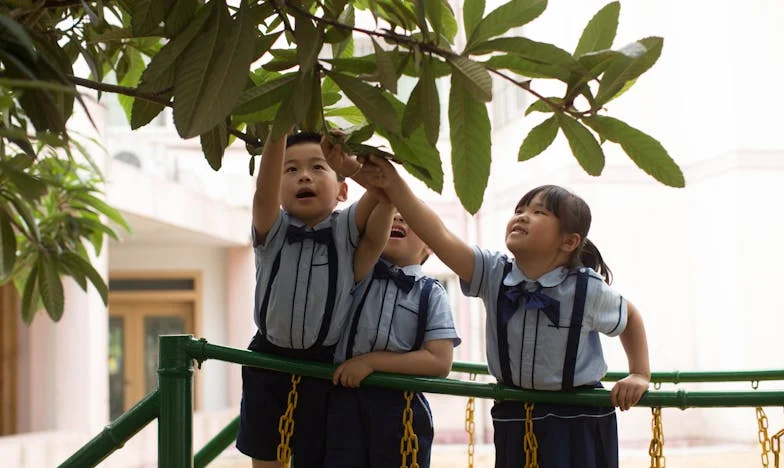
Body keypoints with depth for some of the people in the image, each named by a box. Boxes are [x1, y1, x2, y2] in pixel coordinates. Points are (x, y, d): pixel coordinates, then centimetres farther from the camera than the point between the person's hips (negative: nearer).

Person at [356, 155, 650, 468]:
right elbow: (441, 238, -23)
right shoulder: (493, 274, -9)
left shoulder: (588, 289, -13)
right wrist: (394, 186, -32)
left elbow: (630, 317, 9)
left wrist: (640, 374, 4)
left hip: (578, 422, -2)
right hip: (514, 420, 3)